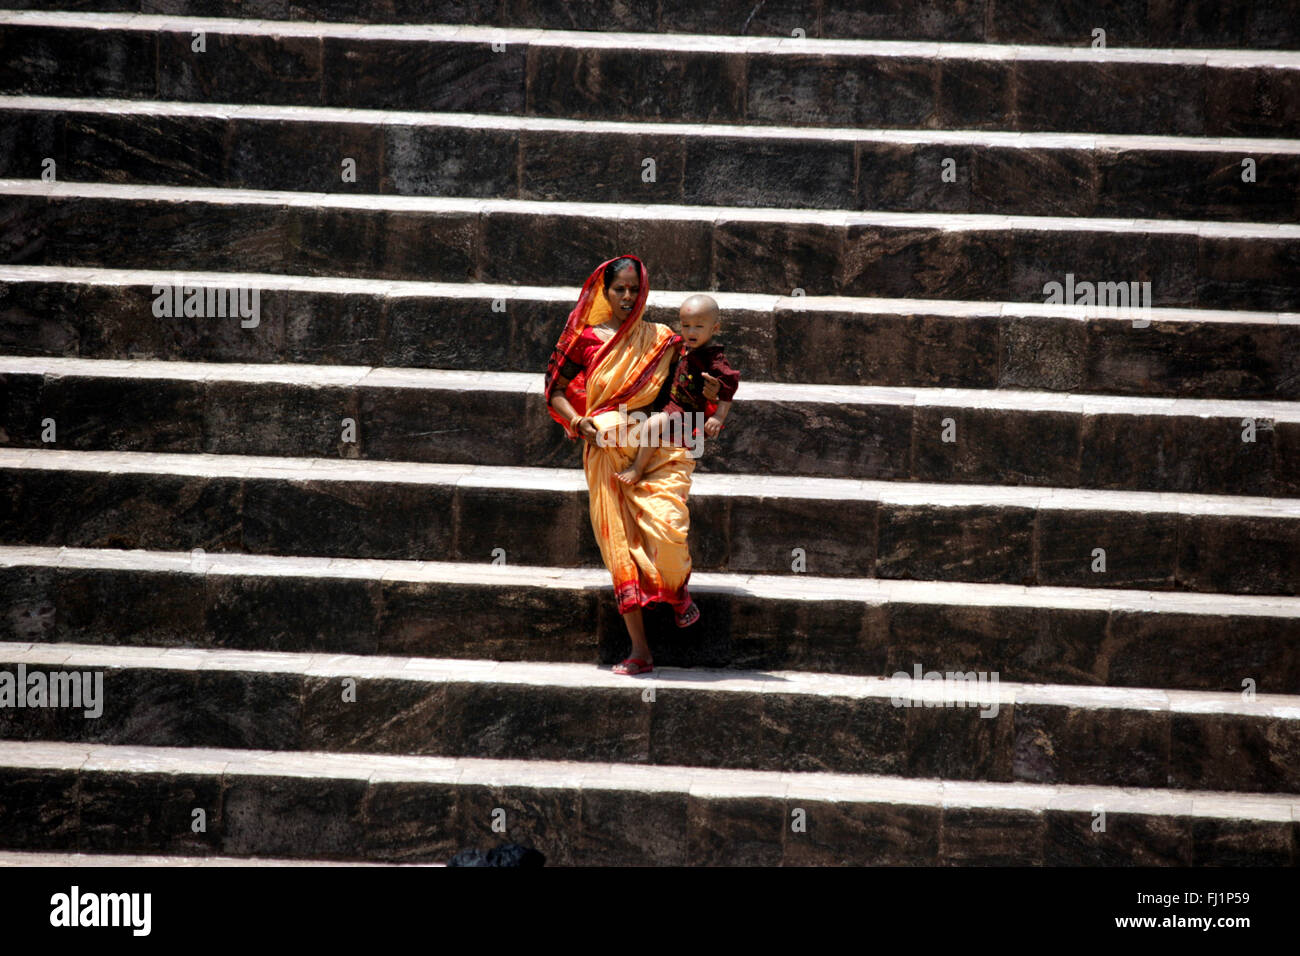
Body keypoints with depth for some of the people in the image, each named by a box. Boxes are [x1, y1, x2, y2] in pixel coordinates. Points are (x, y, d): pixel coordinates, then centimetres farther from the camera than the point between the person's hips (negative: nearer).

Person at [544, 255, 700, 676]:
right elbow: (555, 391, 9)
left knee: (666, 528, -23)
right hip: (607, 454, 1)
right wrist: (581, 425, -6)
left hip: (660, 449, -1)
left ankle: (679, 589, 13)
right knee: (620, 546, -4)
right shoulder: (588, 339, 6)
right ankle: (639, 652, 0)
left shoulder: (663, 340, 8)